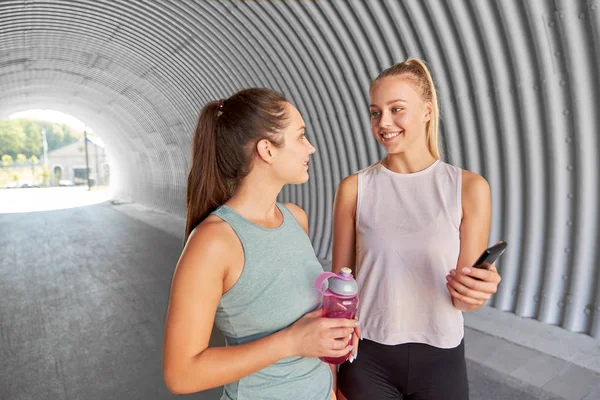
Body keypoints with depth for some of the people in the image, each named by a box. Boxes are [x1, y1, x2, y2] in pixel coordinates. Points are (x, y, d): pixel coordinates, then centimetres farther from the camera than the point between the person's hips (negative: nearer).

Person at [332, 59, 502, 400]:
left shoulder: (470, 187, -9)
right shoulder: (354, 188, -9)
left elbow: (465, 295, -4)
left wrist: (473, 292, -26)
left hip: (441, 359, 1)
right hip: (368, 358, 0)